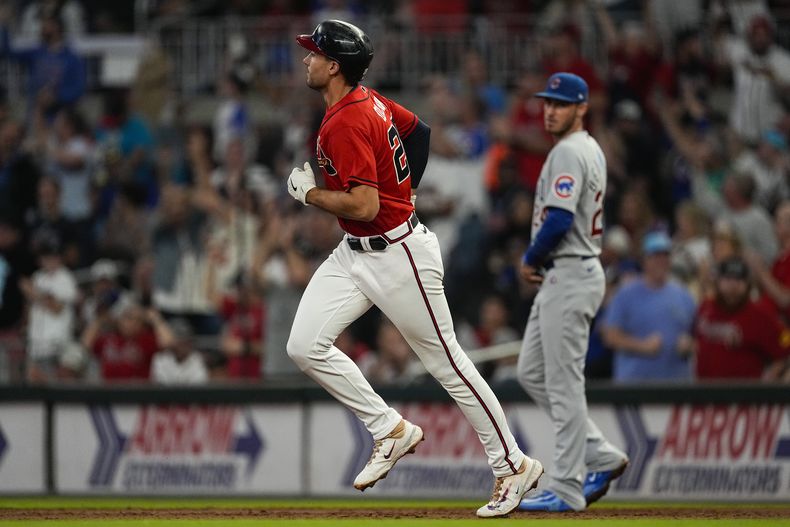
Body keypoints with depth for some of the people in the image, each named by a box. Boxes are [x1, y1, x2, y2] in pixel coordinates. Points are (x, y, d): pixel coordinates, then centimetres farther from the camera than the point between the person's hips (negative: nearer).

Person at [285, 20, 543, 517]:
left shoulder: (346, 124, -23)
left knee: (448, 363, 0)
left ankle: (513, 466, 10)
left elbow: (364, 206, -29)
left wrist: (309, 193, -13)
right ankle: (391, 429, 7)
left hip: (398, 254, -10)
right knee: (305, 346, -2)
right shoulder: (369, 101, 6)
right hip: (355, 253, 10)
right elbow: (419, 129, 22)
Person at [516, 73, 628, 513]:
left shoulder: (569, 152, -15)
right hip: (560, 276, 11)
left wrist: (530, 259, -8)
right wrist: (539, 261, 13)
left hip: (569, 275, -11)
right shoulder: (591, 150, 17)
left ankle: (567, 490, -4)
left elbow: (560, 220, -25)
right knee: (532, 373, 15)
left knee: (564, 383, -7)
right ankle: (601, 456, 15)